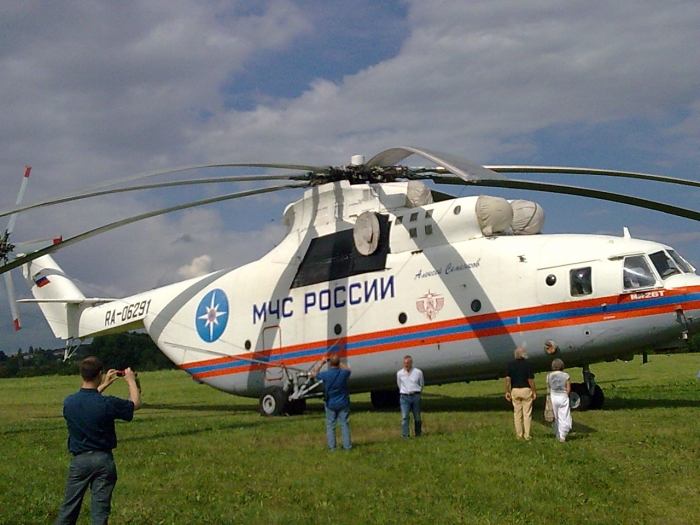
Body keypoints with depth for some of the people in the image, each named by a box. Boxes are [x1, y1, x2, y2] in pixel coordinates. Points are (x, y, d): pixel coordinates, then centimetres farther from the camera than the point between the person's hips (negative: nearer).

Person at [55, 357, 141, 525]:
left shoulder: (68, 402, -7)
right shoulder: (107, 403, -17)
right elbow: (135, 404, 2)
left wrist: (104, 385, 24)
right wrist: (131, 381, 17)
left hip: (79, 459, 3)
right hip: (103, 459, -2)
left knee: (69, 508, 12)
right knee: (100, 509, 5)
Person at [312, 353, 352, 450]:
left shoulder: (326, 374, -19)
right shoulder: (343, 373, -15)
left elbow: (315, 374, 3)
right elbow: (347, 369, 12)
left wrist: (321, 363, 10)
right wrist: (338, 361, 9)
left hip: (330, 404, -1)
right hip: (343, 403, 1)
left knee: (330, 425, 11)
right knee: (344, 424, 10)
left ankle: (332, 446, 11)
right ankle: (347, 445, 12)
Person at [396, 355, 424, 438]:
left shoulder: (418, 372, 0)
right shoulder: (399, 373, 4)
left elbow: (421, 385, 12)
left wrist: (416, 393, 11)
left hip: (415, 396, 0)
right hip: (404, 397, 0)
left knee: (417, 417, 8)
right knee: (404, 417, -10)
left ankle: (418, 434, 22)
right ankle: (405, 436, -11)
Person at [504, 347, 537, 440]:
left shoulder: (511, 364, 0)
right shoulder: (527, 364, -9)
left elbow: (508, 378, -1)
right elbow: (531, 380, -10)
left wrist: (507, 391, 6)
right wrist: (534, 392, -1)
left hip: (515, 390, 3)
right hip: (526, 390, -3)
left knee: (517, 413, 10)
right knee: (527, 413, 2)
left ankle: (519, 435, 13)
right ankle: (527, 436, 2)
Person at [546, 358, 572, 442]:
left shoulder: (549, 376, 2)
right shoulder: (566, 376, -2)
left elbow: (548, 389, 3)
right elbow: (568, 389, -2)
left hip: (553, 397, 2)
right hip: (563, 397, -2)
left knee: (555, 418, 11)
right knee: (564, 417, 2)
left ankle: (557, 435, 17)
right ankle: (562, 436, -1)